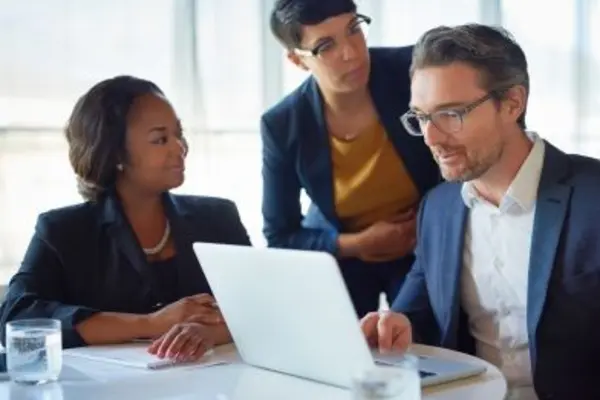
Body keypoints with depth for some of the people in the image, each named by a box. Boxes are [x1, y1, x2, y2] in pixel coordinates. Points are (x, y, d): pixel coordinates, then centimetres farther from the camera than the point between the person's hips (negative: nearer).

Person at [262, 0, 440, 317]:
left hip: (424, 250, 0)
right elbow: (280, 236, -8)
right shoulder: (282, 126, -20)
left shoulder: (411, 70, -23)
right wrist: (359, 244, -20)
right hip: (341, 260, 0)